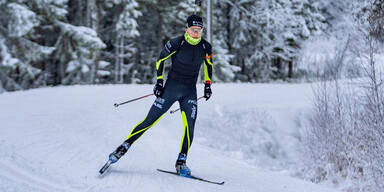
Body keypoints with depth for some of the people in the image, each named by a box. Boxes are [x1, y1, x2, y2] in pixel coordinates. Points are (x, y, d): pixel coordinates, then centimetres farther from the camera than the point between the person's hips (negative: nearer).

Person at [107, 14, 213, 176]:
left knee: (189, 127, -10)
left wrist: (208, 85, 13)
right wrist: (159, 81, -3)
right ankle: (124, 146, 8)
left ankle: (181, 162, 3)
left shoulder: (206, 47, -3)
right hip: (171, 87, -2)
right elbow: (161, 59, 2)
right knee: (150, 120, -3)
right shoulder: (176, 43, -12)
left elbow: (208, 65, 18)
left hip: (190, 92, 3)